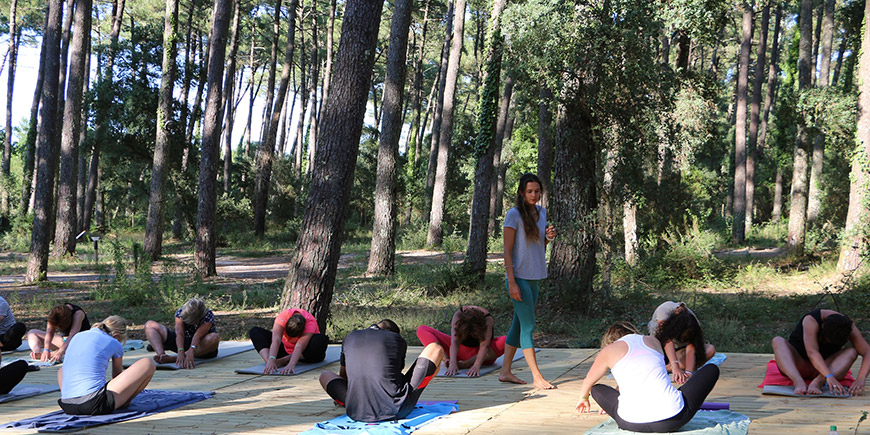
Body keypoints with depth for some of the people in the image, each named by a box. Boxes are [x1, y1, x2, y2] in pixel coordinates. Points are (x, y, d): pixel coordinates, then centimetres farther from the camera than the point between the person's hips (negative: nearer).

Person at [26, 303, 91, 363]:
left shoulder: (78, 313, -31)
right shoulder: (55, 313, -18)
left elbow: (72, 335, -43)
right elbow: (49, 332, -29)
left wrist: (60, 353, -55)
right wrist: (46, 350, -46)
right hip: (64, 339, 5)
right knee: (32, 333, -6)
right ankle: (38, 353, -34)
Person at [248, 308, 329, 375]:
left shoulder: (310, 322, -32)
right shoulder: (283, 316, -26)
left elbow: (299, 347, -44)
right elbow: (276, 340, -39)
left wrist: (291, 364, -58)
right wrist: (271, 360, -53)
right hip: (286, 349, 2)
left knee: (322, 340, -37)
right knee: (254, 331, -14)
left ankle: (283, 360, -30)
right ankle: (268, 363, -39)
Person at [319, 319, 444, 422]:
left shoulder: (350, 338, 16)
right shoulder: (398, 339, 10)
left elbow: (343, 375, 30)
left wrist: (340, 399, 51)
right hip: (397, 410, -5)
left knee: (325, 375, 32)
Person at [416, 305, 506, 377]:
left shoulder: (487, 319, -27)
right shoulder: (458, 315, -24)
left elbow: (484, 345, -39)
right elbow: (454, 342, -34)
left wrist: (477, 365, -55)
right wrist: (452, 363, -50)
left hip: (479, 353, -1)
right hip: (461, 350, 2)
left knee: (506, 341, -36)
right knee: (422, 330, -16)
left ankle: (466, 363, -39)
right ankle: (447, 360, -38)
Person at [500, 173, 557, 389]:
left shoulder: (541, 212, 11)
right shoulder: (514, 215, -10)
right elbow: (507, 251, -12)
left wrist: (549, 238, -1)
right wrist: (512, 282, -17)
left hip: (534, 277, 7)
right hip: (519, 277, -7)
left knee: (519, 324, 11)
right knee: (528, 326, -8)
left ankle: (505, 371, 19)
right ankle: (537, 377, -7)